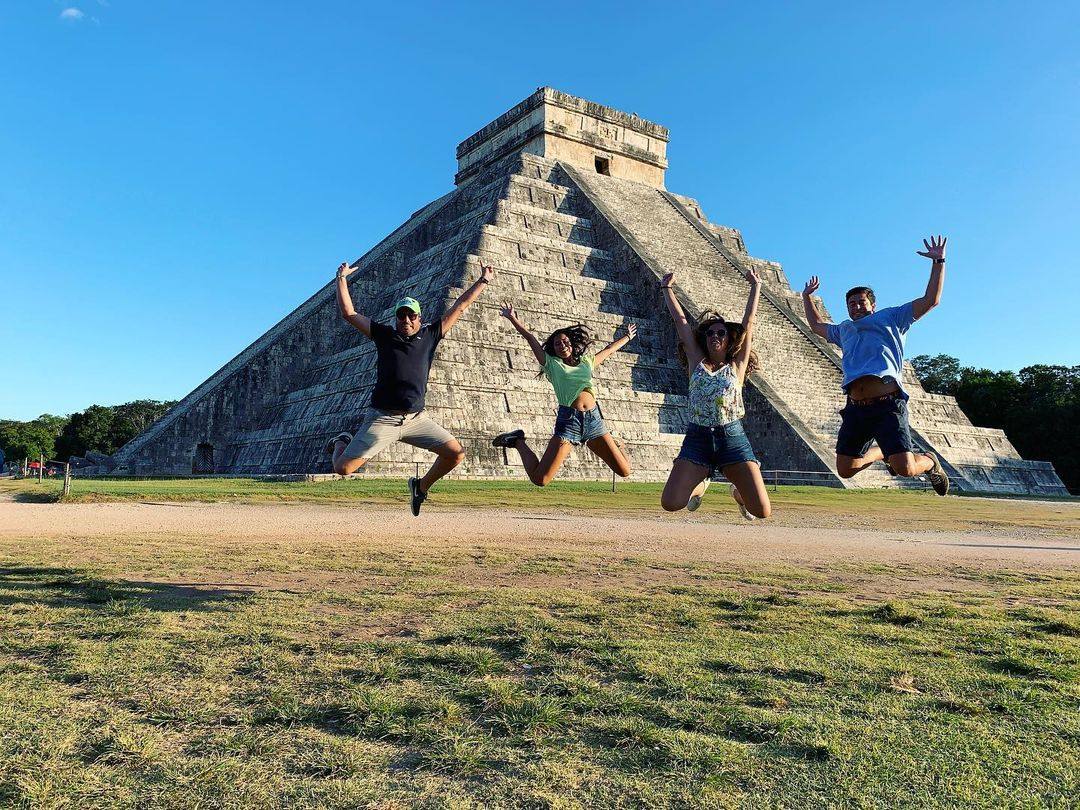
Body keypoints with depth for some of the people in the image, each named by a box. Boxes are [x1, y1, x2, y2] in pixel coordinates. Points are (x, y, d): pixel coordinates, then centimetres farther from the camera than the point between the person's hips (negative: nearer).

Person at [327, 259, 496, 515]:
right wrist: (342, 279, 8)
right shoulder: (384, 335, 6)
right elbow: (348, 313, 6)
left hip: (417, 418, 3)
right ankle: (342, 443, 31)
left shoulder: (430, 335, 11)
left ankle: (421, 486, 20)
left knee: (456, 454, -8)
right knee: (342, 468, -8)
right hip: (382, 418, -2)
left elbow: (459, 306, 14)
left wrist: (483, 281, 19)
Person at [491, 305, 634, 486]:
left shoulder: (587, 362, 20)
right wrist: (513, 318, 4)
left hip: (594, 418, 4)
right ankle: (518, 441, 17)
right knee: (539, 479, -9)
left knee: (624, 471, 3)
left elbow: (609, 349, 34)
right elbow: (530, 338, 7)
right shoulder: (552, 364, 10)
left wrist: (627, 337, 45)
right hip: (568, 420, -4)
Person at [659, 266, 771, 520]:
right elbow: (680, 320, 12)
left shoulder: (736, 366, 9)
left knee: (762, 511, -9)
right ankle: (700, 485, 24)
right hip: (697, 438, 1)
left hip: (732, 437, -1)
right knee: (670, 504, -13)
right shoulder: (697, 363, 11)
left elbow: (748, 322, 10)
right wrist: (667, 288, 17)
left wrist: (756, 286, 14)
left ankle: (739, 492, 30)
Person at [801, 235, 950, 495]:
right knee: (845, 470, 3)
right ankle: (883, 453, 32)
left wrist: (938, 262, 8)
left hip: (888, 404, -5)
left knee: (905, 469, -17)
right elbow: (816, 324, 48)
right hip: (856, 408, 5)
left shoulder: (891, 317, 17)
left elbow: (931, 300, 11)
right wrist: (807, 296, 51)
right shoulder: (843, 330, 30)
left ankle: (930, 462, 20)